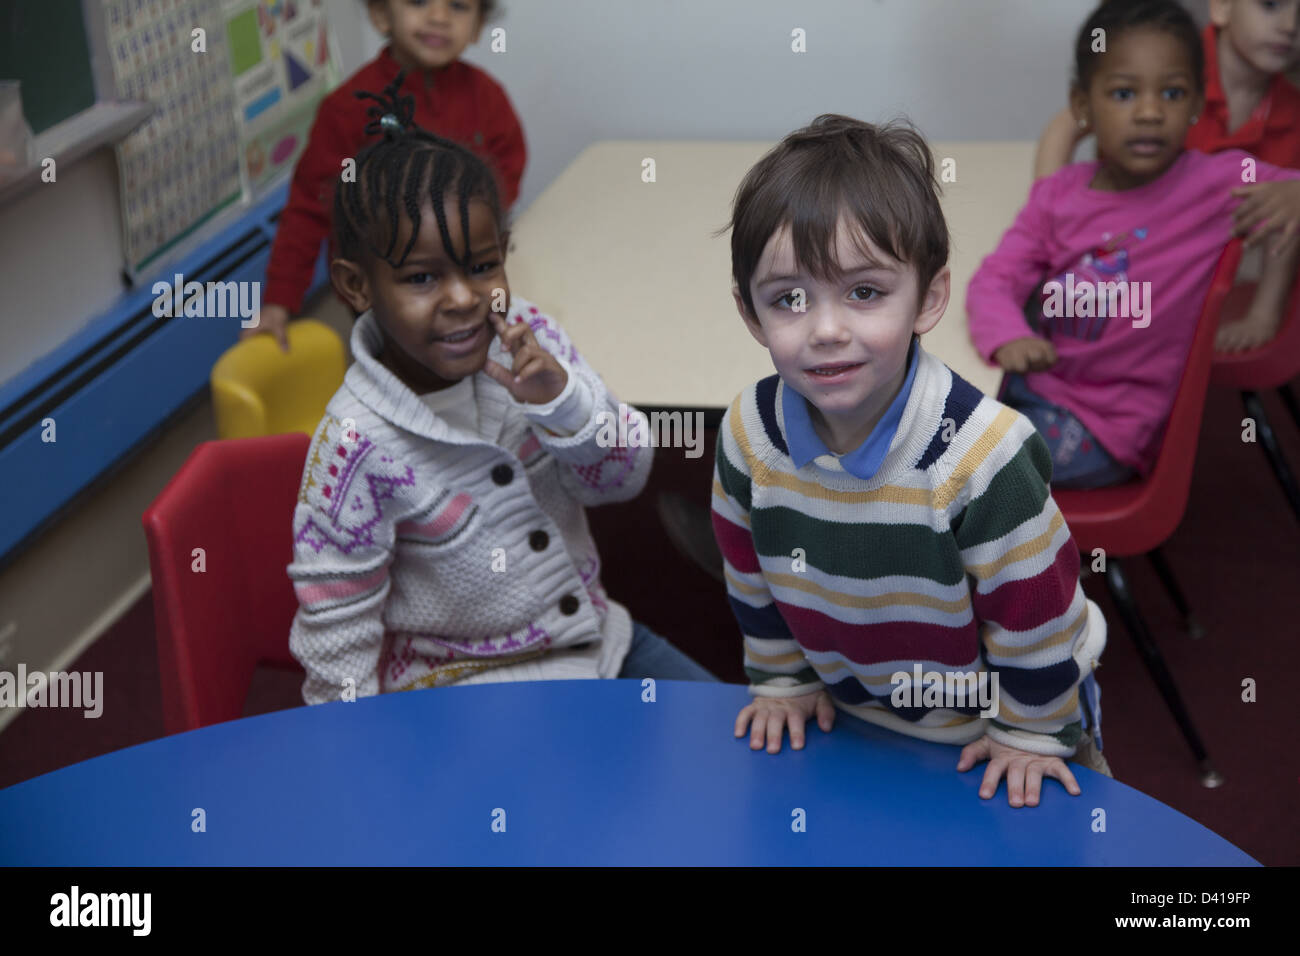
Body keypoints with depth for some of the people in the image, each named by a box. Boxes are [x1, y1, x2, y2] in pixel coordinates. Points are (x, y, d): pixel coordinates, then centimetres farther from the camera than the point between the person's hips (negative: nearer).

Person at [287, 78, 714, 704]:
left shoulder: (529, 339, -10)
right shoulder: (358, 446, -24)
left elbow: (623, 478, -7)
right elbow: (336, 624, -15)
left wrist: (559, 399, -25)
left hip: (590, 635, 6)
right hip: (462, 687, -5)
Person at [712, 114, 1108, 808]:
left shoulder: (983, 453, -35)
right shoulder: (749, 434, -19)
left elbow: (1034, 610, -22)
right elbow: (751, 576, -1)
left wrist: (1030, 731, -12)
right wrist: (783, 679, 8)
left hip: (986, 723, -4)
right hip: (852, 714, 4)